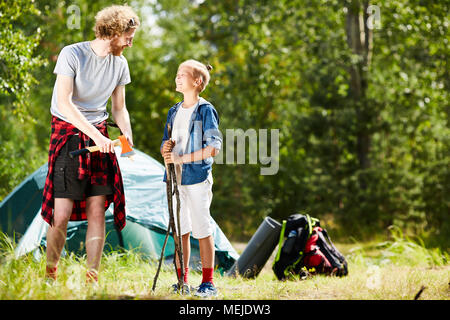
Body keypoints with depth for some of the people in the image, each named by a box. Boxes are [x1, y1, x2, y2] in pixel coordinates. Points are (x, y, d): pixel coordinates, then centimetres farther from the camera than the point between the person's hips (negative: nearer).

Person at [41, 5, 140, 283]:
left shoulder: (120, 63, 6)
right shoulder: (72, 54, -13)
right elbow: (63, 103, -21)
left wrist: (127, 135, -6)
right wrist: (95, 134, -27)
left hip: (99, 138, 5)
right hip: (67, 134, -5)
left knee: (97, 210, -2)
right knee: (61, 213, -10)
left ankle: (92, 278, 4)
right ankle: (50, 275, 7)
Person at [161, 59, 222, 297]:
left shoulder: (205, 110, -6)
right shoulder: (174, 112, 16)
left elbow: (213, 148, -14)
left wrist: (180, 158, -17)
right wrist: (166, 148, -1)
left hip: (197, 178, -6)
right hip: (175, 179, 6)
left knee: (202, 229, -3)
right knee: (180, 230, 8)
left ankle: (208, 282, 4)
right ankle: (182, 281, 14)